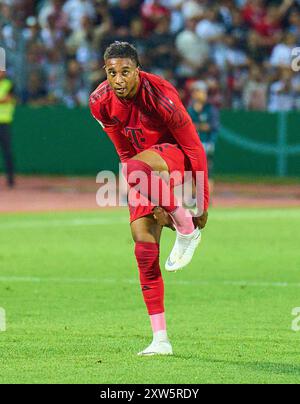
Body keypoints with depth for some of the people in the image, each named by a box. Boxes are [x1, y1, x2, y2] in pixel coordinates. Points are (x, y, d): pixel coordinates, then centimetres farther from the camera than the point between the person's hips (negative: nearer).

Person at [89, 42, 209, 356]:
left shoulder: (159, 95, -27)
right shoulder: (101, 103, -10)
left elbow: (195, 148, -19)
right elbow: (125, 153, 2)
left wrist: (202, 204, -17)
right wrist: (154, 202, -1)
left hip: (176, 158, -6)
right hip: (145, 166, 6)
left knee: (137, 167, -38)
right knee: (143, 241, -8)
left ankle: (187, 229, -15)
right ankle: (160, 339, -4)